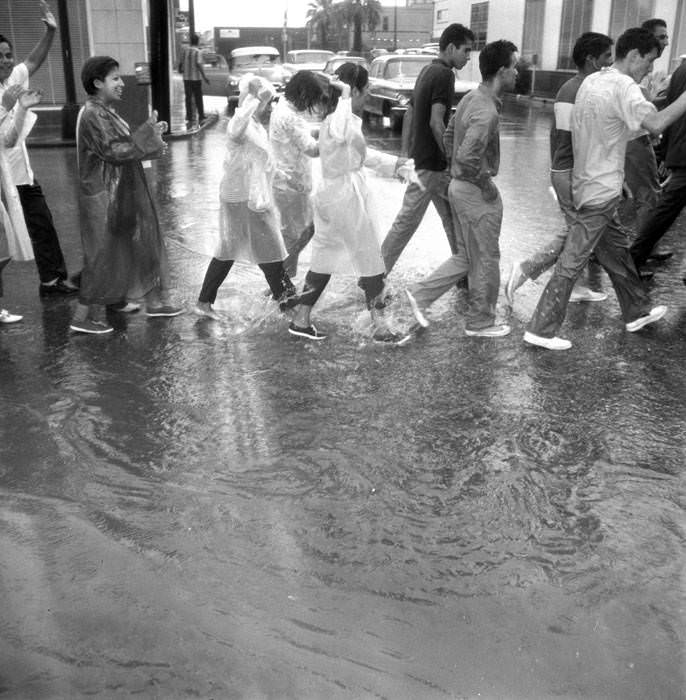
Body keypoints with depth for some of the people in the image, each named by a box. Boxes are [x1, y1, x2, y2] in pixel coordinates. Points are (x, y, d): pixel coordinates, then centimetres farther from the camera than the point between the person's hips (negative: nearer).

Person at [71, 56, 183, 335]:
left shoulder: (105, 111, 13)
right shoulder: (92, 115, -17)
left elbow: (123, 145, 14)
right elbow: (113, 151, -23)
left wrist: (149, 134, 0)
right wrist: (148, 135, -16)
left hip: (122, 194, 10)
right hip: (104, 197, -10)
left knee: (142, 244, 15)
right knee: (103, 255, -2)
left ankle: (155, 301, 26)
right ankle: (83, 316, 8)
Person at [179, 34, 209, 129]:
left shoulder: (185, 50, 4)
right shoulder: (198, 52, -8)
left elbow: (181, 63, 9)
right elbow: (198, 64, -19)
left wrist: (180, 71, 29)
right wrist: (204, 76, -20)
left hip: (186, 78, 3)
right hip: (196, 78, -3)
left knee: (188, 99, 4)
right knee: (198, 99, 6)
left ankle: (190, 119, 1)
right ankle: (201, 118, 10)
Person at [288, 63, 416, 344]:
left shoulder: (334, 119, 12)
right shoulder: (345, 120, -20)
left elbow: (362, 153, 25)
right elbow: (339, 136, -48)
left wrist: (395, 163, 30)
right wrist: (344, 97, -37)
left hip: (330, 194, 10)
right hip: (348, 196, -9)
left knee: (324, 257, 16)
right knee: (371, 262, 3)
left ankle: (301, 320, 21)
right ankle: (380, 327, 11)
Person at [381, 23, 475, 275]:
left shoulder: (427, 71, 15)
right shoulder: (444, 74, -15)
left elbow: (409, 115, 17)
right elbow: (436, 122, -24)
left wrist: (405, 155, 19)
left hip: (420, 160, 10)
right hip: (433, 164, -10)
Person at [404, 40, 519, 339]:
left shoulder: (470, 98, 7)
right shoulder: (487, 112, -23)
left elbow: (448, 136, 18)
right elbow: (468, 157, -31)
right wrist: (486, 184, -17)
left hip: (459, 187, 9)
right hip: (476, 193, -9)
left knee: (466, 257, 19)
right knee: (486, 260, 6)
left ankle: (420, 294, 17)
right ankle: (480, 322, 20)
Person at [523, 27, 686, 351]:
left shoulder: (591, 81, 8)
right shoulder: (623, 86, -18)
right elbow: (656, 123, -32)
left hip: (588, 181, 9)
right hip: (602, 190, -9)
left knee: (617, 249, 21)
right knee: (572, 261, -4)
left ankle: (637, 311, 36)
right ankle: (541, 329, 3)